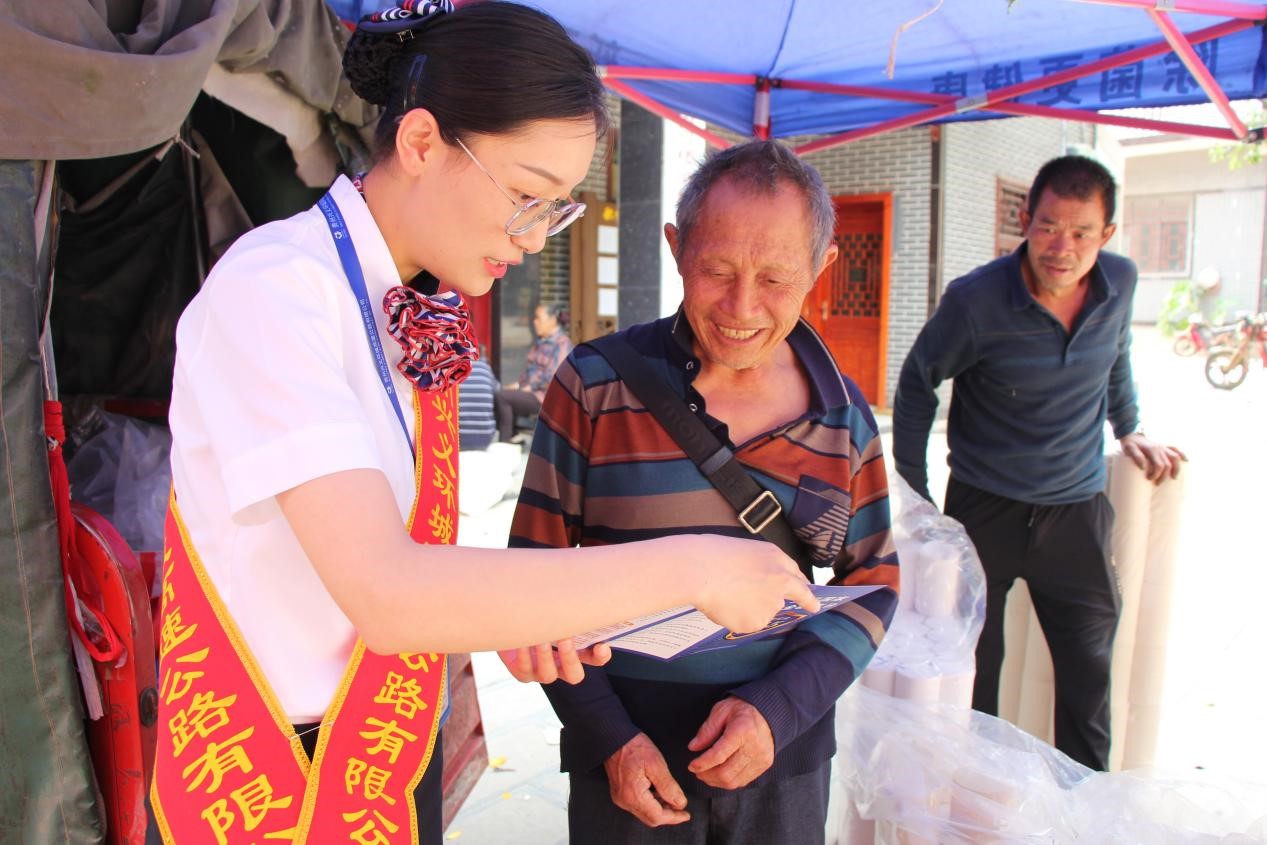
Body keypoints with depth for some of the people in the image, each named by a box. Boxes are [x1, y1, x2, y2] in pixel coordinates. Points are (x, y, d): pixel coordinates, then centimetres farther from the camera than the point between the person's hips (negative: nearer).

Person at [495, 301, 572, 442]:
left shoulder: (562, 343, -11)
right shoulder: (539, 342, 17)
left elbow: (553, 377, -19)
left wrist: (530, 388, -15)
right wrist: (519, 384, 4)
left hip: (546, 397, -9)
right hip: (531, 391, 9)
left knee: (503, 397, -22)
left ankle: (505, 443, -14)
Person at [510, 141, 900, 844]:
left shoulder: (843, 418, -3)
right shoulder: (596, 386, -10)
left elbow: (871, 581, 3)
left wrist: (778, 708, -11)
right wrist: (608, 734, -10)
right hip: (626, 753, -2)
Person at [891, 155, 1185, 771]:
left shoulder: (1120, 283, -4)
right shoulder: (976, 300, -18)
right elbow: (918, 381, -5)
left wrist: (1128, 430, 21)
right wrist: (914, 491, -6)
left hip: (1077, 509, 4)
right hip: (984, 510, -3)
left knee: (1089, 670, 13)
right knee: (972, 670, 8)